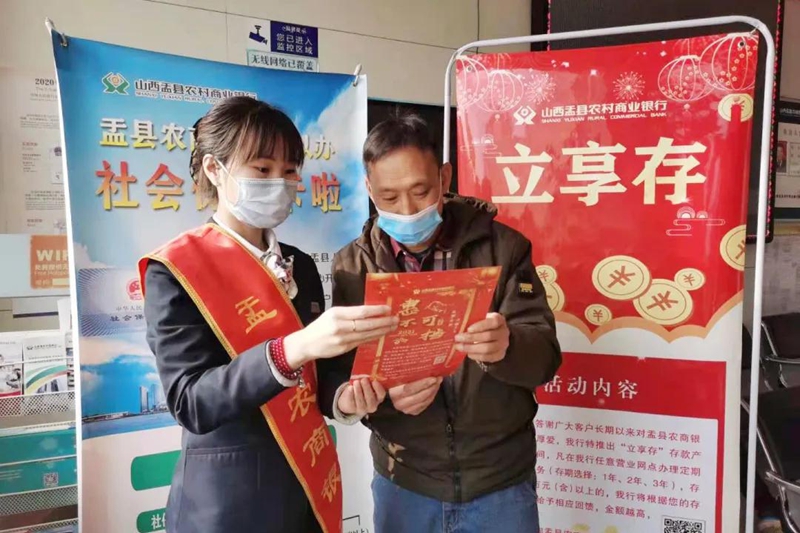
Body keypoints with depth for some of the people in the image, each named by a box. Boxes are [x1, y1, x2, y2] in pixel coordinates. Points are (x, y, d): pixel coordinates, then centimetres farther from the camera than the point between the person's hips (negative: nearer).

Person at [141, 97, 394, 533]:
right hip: (227, 497, -5)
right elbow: (191, 402, -22)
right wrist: (293, 348, -36)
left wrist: (344, 395, -11)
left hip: (309, 485, 6)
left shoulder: (301, 267, 5)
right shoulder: (176, 271, -13)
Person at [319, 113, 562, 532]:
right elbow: (334, 376, -6)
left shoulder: (502, 246, -7)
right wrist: (384, 393, -26)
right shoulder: (352, 267, -4)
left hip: (501, 483, 0)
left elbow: (545, 353, -10)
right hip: (403, 484, 1)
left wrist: (505, 346, -32)